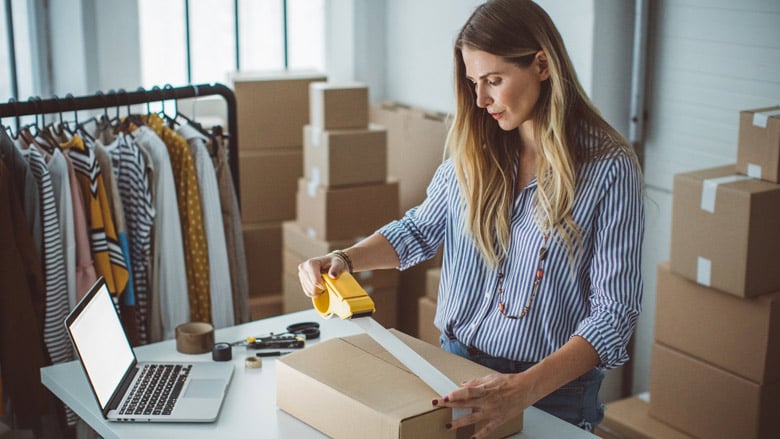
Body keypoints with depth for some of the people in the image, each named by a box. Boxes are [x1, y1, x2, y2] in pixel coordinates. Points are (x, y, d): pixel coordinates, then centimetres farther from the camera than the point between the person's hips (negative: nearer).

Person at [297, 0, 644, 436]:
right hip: (456, 364, 5)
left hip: (553, 388, -4)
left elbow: (615, 311, -19)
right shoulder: (473, 150, -3)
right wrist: (344, 260, -8)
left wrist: (526, 388, -31)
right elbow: (421, 229, 10)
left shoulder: (609, 169, -17)